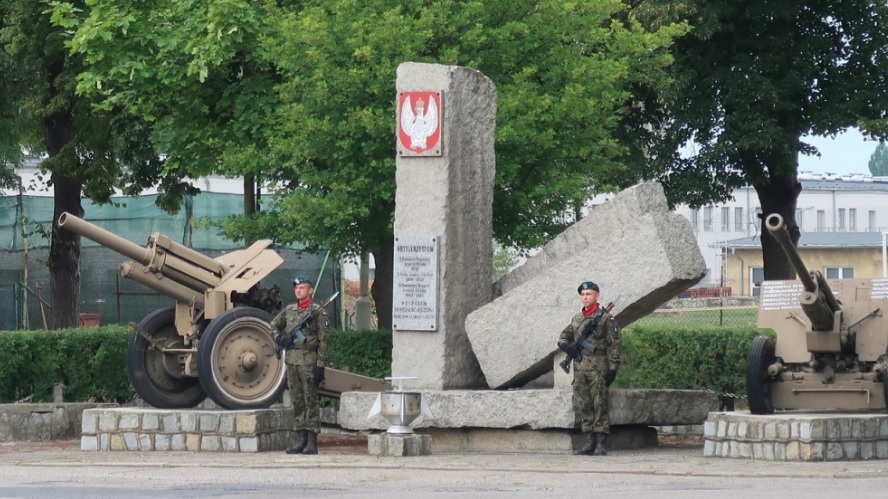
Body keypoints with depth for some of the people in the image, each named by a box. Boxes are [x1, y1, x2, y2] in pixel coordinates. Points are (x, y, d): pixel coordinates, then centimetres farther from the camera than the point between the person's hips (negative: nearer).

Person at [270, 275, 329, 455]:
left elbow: (323, 340, -7)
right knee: (297, 401, 7)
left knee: (310, 401, -5)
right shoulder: (288, 310, 13)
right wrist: (278, 339, 8)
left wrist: (321, 365, -13)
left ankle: (312, 442, -4)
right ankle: (300, 439, 12)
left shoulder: (318, 312, -3)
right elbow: (274, 325, 29)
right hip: (291, 360, 6)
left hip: (309, 361, -6)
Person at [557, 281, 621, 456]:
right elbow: (563, 336, 25)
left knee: (599, 405, -7)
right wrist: (566, 345, 1)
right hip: (579, 367, 6)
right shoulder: (577, 318, 16)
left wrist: (613, 368, -13)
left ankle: (601, 444, -6)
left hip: (598, 367, -6)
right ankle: (590, 442, 10)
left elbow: (615, 344, -6)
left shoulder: (605, 318, -3)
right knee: (583, 406, 5)